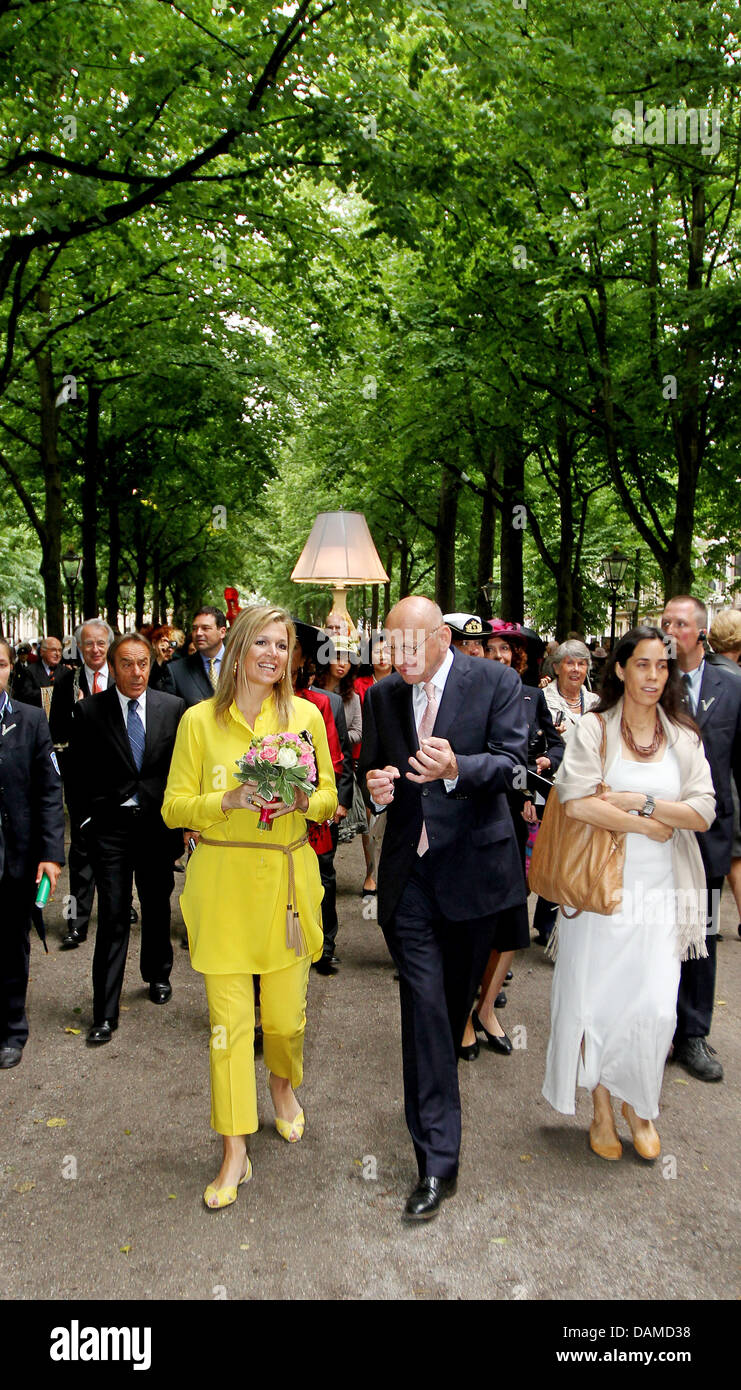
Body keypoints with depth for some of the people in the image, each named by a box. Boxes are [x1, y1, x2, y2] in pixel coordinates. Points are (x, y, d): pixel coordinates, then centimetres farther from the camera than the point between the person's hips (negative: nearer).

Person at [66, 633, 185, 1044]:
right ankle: (105, 1014, 8)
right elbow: (78, 774, -1)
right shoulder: (89, 710, -5)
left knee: (158, 906, 18)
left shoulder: (173, 707, 0)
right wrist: (86, 819, -5)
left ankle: (157, 974, 42)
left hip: (159, 823, 2)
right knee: (113, 916, -2)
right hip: (110, 826, -2)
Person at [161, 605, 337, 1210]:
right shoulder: (200, 720, -2)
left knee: (286, 1011, 9)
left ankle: (283, 1086, 44)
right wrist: (230, 800, -18)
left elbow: (329, 800, 9)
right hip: (223, 881, -1)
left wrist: (302, 798, -13)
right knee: (228, 1018, 2)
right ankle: (236, 1153, 18)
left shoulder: (306, 715, 3)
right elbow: (174, 807, -1)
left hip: (288, 879, 2)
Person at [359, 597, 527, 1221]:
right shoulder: (381, 696, 4)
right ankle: (438, 1159, 5)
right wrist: (375, 786, -12)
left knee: (457, 999, 17)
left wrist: (455, 769, -34)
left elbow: (509, 761, -15)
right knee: (424, 1005, -4)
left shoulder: (497, 683, -6)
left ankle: (434, 1094, 45)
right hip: (409, 872, 1)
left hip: (473, 865, -1)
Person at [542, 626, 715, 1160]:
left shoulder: (684, 735, 6)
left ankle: (638, 1105, 26)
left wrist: (641, 801, -13)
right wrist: (651, 826, -10)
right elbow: (577, 802, -15)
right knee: (597, 998, 5)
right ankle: (602, 1109, 26)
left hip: (660, 890, 2)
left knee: (656, 1006, -1)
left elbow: (703, 813, -1)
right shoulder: (595, 729, -3)